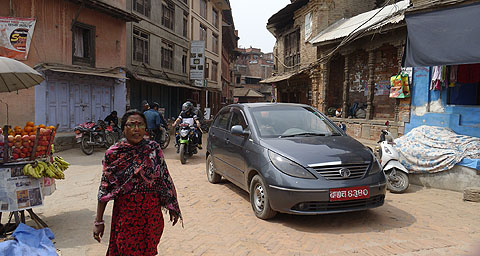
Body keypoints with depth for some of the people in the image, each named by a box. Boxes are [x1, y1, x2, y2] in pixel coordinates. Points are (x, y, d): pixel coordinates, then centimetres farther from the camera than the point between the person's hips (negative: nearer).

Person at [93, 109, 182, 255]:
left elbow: (164, 178, 4)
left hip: (152, 213, 2)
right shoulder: (113, 154, -5)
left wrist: (172, 207, 7)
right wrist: (98, 221, -3)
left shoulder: (153, 149, -2)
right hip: (125, 214, -1)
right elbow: (104, 188, -2)